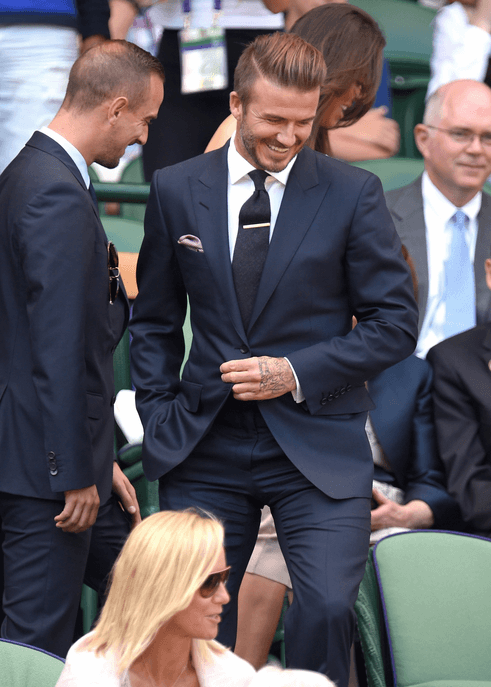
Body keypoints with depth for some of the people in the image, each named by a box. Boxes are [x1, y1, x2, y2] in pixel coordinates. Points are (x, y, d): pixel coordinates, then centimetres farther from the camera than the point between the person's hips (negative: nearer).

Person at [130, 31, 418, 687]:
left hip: (318, 446, -2)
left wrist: (297, 373, -11)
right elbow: (155, 321, 15)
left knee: (328, 608, -19)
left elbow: (395, 322, 0)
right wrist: (160, 420, 4)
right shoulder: (175, 190, 5)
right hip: (206, 451, 2)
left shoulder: (354, 193, -1)